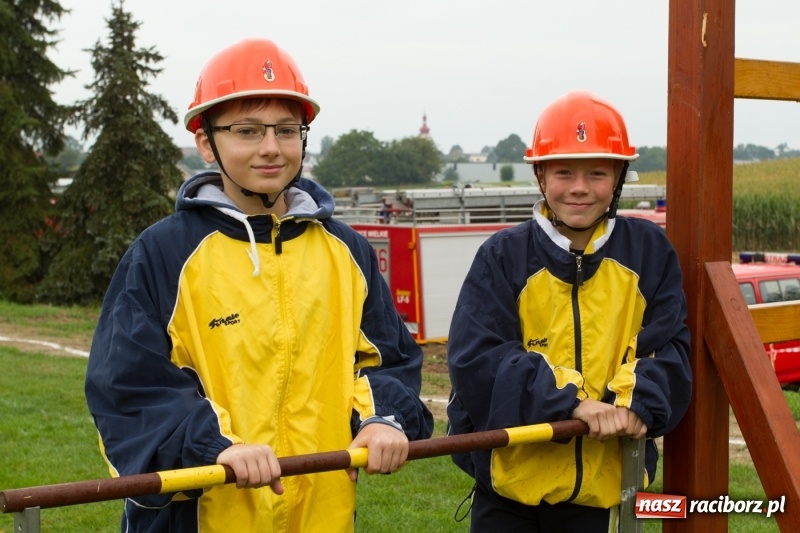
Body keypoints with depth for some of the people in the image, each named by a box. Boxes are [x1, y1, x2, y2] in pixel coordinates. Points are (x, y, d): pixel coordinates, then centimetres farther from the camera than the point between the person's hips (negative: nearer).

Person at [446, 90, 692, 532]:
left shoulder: (649, 251, 3)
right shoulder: (503, 256, -3)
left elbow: (669, 348, 0)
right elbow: (474, 359, -12)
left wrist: (639, 400, -21)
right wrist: (569, 401, -23)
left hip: (605, 484, 2)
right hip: (511, 484, -1)